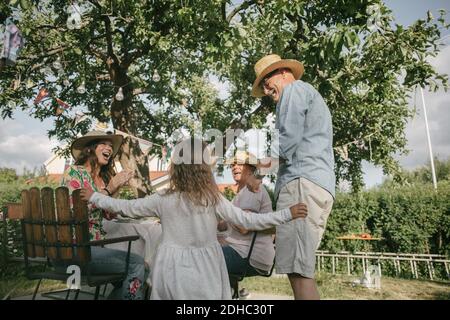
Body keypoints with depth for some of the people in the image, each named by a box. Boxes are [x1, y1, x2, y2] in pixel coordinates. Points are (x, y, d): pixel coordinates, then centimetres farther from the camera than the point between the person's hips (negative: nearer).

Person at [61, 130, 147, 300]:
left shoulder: (104, 178, 12)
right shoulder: (74, 171, -6)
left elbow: (108, 215, 7)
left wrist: (118, 187, -5)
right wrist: (109, 189, -17)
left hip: (97, 245, 7)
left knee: (139, 265, -11)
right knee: (136, 265, -18)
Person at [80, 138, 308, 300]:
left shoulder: (163, 200, -7)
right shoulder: (213, 199, -11)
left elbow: (126, 208, 4)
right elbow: (247, 221, -10)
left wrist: (94, 197, 20)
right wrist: (288, 214, -4)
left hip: (172, 270, 1)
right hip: (204, 272, 0)